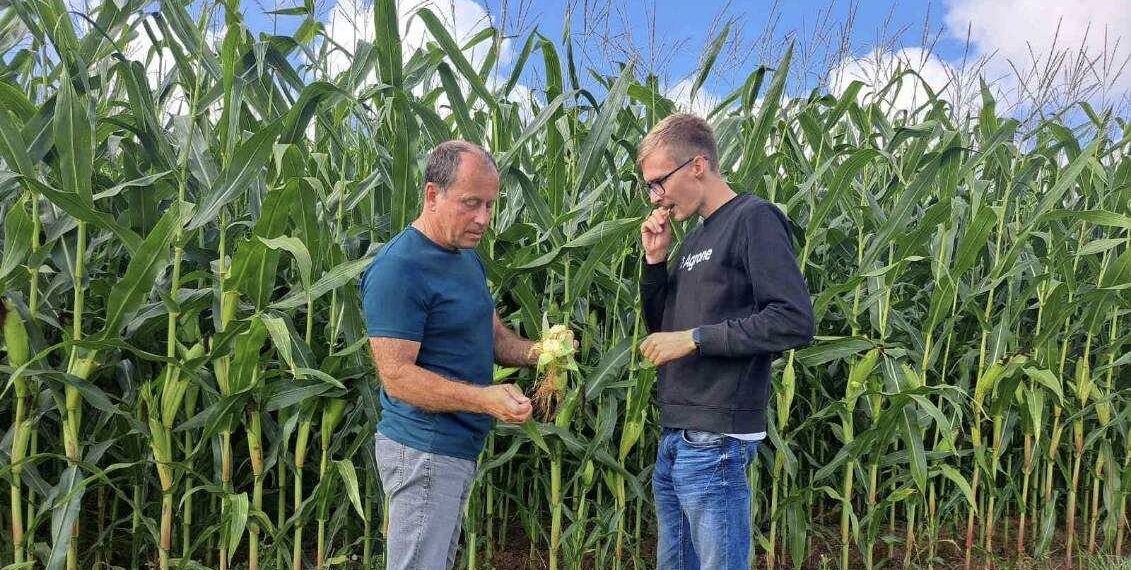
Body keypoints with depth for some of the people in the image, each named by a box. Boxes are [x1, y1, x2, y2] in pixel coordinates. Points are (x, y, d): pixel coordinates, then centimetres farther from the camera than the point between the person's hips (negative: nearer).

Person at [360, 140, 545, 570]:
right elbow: (397, 376, -22)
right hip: (423, 451, -9)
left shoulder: (468, 258, 12)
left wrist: (534, 352, -4)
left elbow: (492, 335, 17)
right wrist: (484, 399, -31)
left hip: (461, 447, 10)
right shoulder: (398, 269, -19)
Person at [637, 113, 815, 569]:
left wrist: (696, 338, -16)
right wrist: (655, 261, 7)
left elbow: (795, 322, -18)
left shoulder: (754, 220, -8)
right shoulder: (694, 239, 17)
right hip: (674, 439, 9)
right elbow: (661, 327, 22)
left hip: (714, 441, -9)